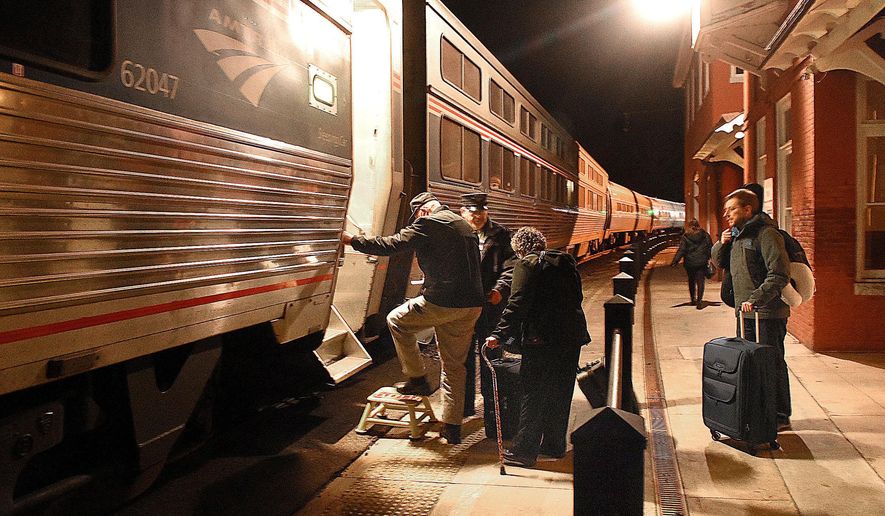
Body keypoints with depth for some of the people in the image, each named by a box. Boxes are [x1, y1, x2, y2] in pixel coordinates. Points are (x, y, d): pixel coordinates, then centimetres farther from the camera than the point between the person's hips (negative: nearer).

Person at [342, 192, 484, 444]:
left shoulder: (428, 224, -7)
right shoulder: (464, 225, 19)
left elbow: (391, 245, -11)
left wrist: (352, 240, -1)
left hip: (443, 301, -8)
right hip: (472, 305, 8)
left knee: (397, 320, 15)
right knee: (454, 366, 15)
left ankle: (417, 379, 17)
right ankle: (452, 426, 19)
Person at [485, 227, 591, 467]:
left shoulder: (526, 264, -6)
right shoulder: (566, 261, 14)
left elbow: (518, 304, -15)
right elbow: (577, 297, 19)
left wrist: (500, 335, -17)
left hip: (542, 338, -7)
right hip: (572, 334, 7)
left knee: (533, 394, -1)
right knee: (560, 392, 16)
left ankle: (524, 451, 3)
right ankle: (555, 444, 26)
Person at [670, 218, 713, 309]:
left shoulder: (685, 237, -7)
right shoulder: (705, 235, 1)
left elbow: (681, 250, -12)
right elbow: (710, 248, 5)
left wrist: (675, 261, -12)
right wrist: (708, 258, 15)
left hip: (689, 263, 0)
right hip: (702, 263, 1)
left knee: (691, 281, 16)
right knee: (700, 281, 1)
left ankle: (693, 300, 26)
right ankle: (699, 300, -12)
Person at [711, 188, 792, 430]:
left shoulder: (766, 234, -14)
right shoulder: (737, 235, 14)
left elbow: (779, 275, -21)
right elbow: (719, 261, 23)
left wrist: (755, 299, -29)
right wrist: (722, 244, 4)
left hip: (768, 313, -9)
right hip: (745, 311, 9)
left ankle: (780, 416, 12)